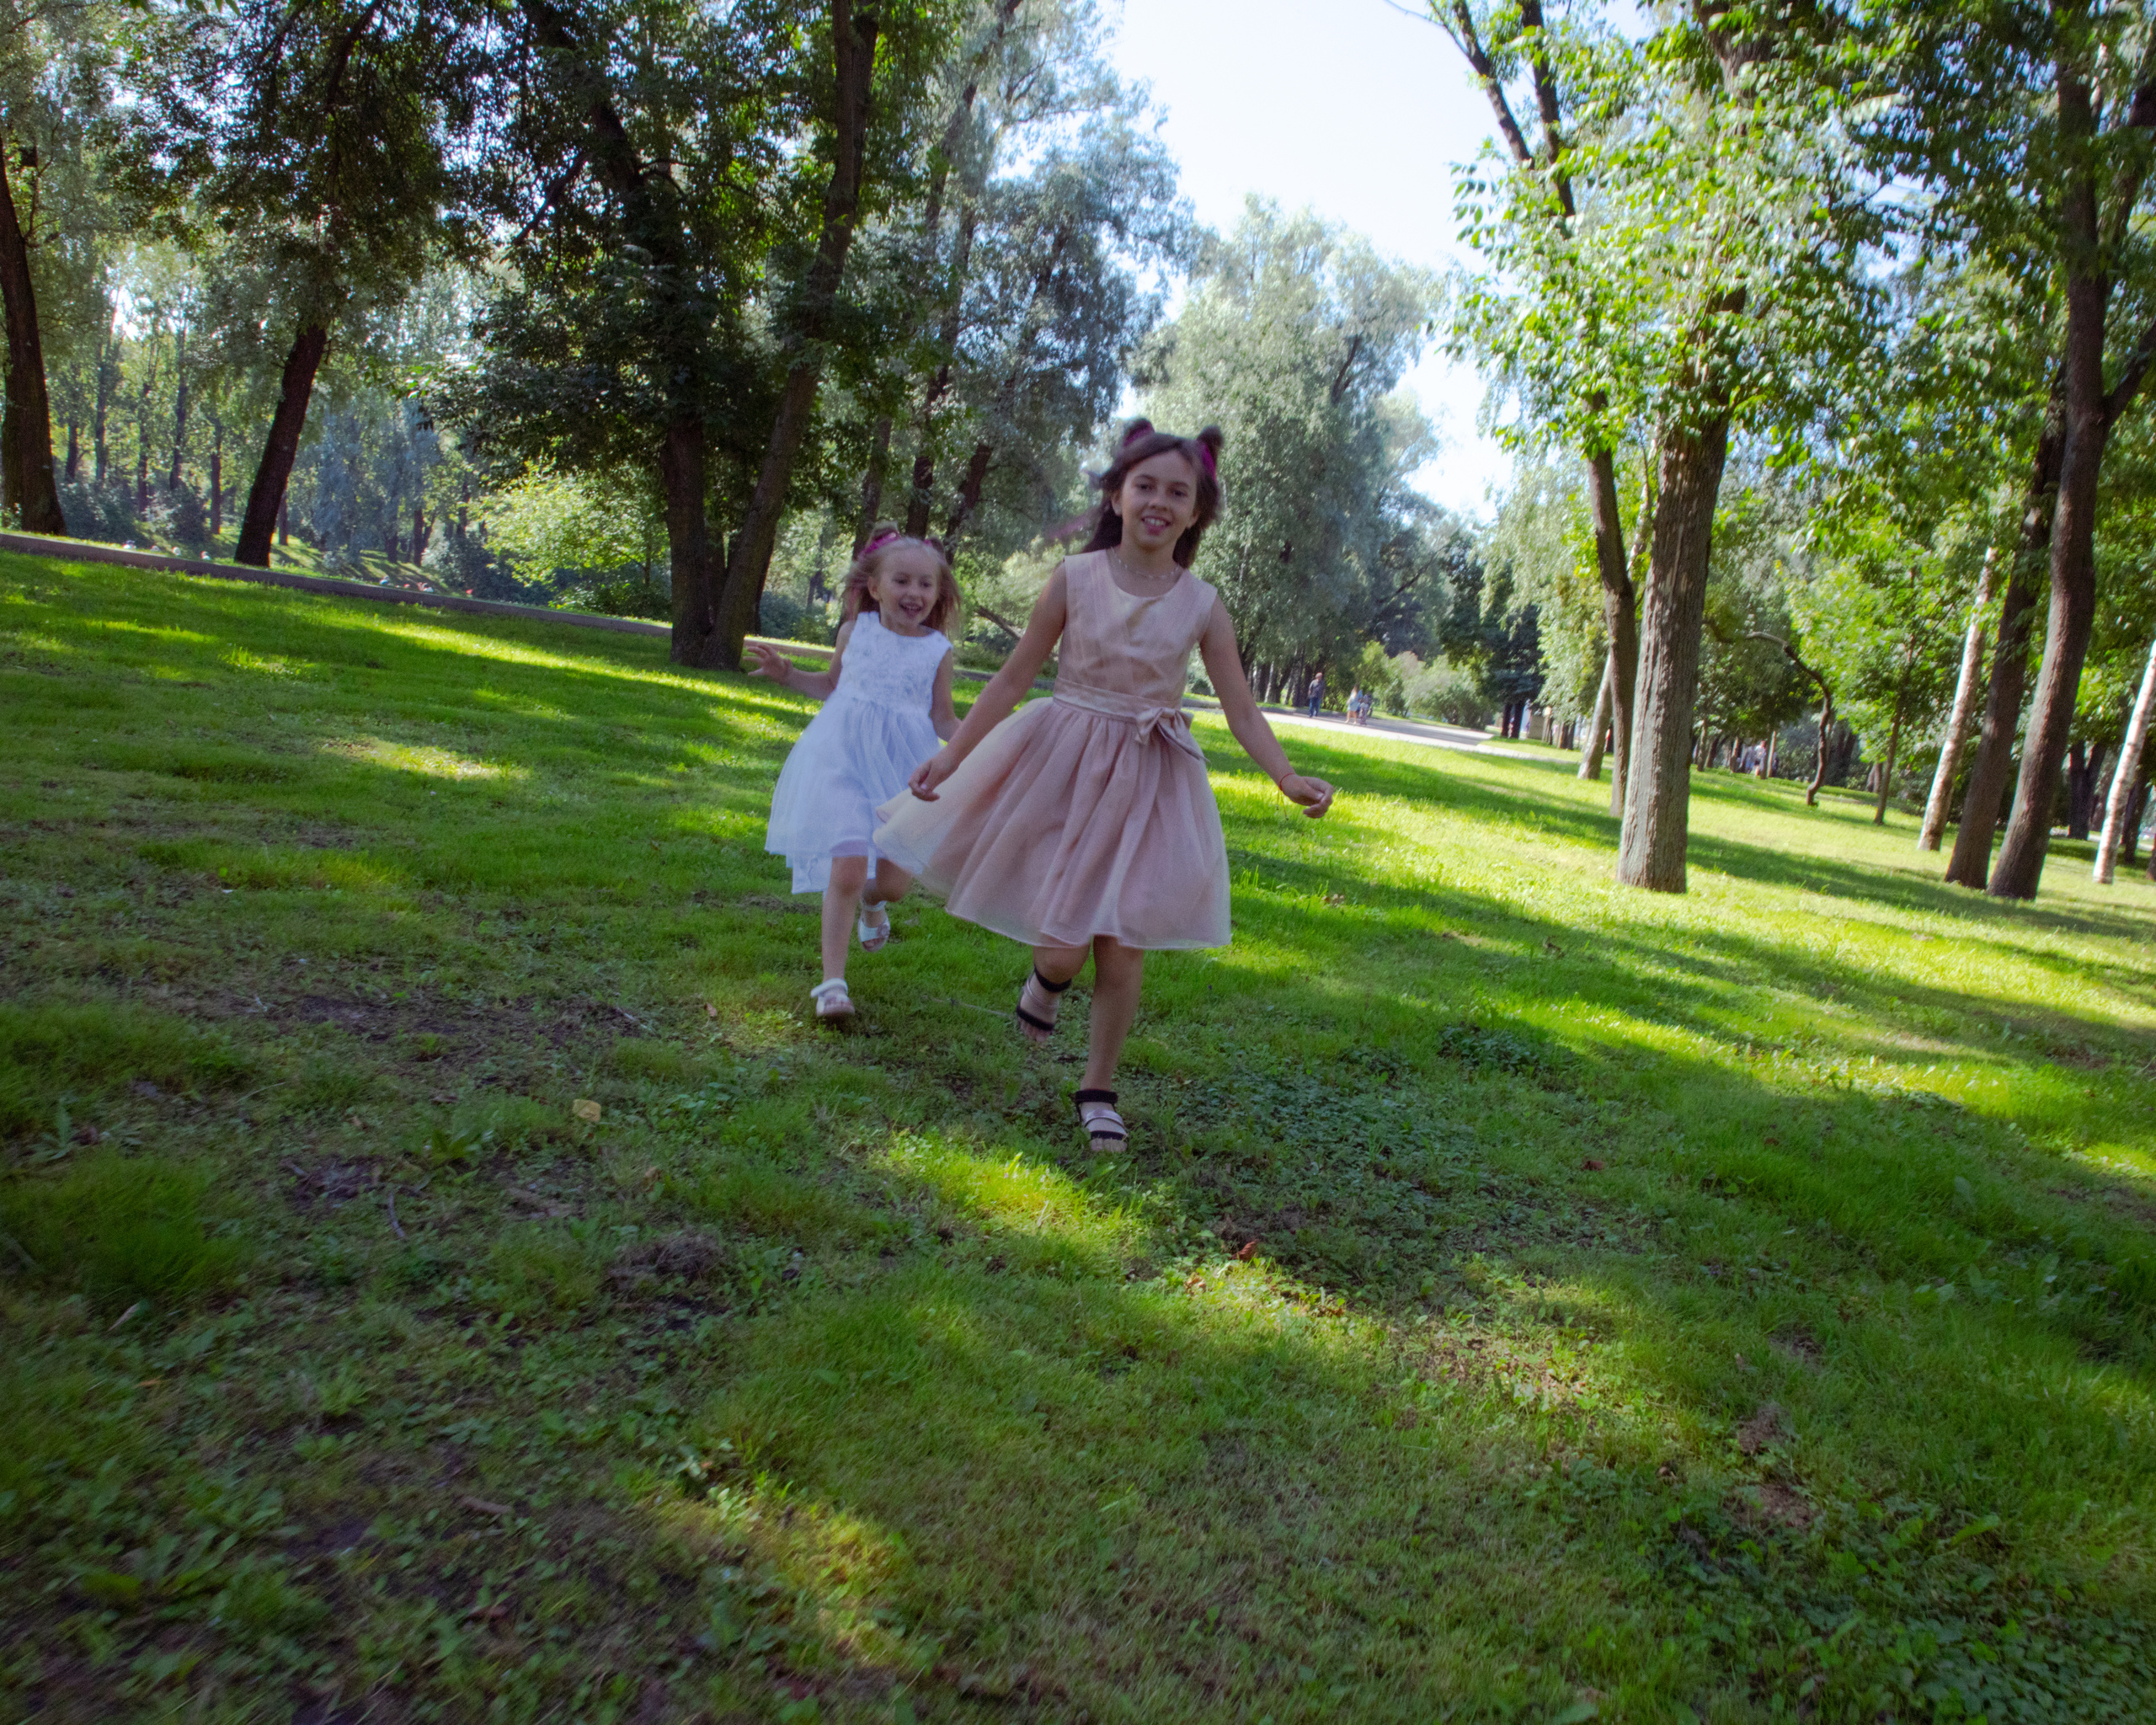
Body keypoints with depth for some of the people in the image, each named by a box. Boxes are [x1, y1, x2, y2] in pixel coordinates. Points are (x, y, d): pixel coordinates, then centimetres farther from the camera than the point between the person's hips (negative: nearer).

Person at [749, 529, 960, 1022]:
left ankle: (871, 902, 44)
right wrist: (787, 673, 7)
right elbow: (832, 684, 21)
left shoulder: (937, 650, 3)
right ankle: (833, 981, -2)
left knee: (896, 879, 2)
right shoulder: (855, 631, 4)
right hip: (846, 759, -1)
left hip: (902, 768, 1)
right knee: (848, 866, -14)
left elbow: (942, 720, 10)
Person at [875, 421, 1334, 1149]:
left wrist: (1289, 780, -16)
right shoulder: (1075, 577, -5)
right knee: (1061, 948, -5)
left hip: (1149, 785, 1)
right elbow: (1013, 679, -1)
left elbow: (1242, 712, 0)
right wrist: (950, 758, -4)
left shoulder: (1202, 606, -2)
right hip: (1064, 767, -1)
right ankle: (1048, 976, 35)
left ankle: (1098, 1088, 22)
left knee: (1122, 950, 1)